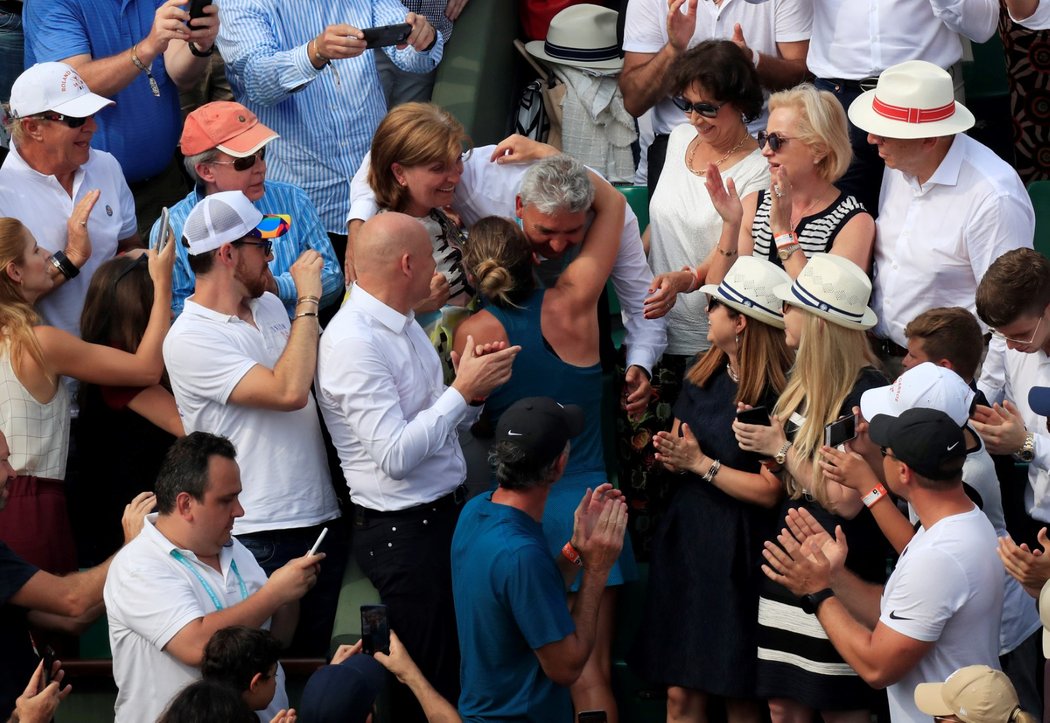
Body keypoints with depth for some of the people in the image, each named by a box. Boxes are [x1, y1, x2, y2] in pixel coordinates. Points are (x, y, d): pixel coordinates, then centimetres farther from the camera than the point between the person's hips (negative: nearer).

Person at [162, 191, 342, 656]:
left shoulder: (271, 307, 12)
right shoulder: (190, 339, -15)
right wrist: (307, 300, -16)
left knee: (315, 657, 14)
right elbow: (289, 391, -25)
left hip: (320, 519, 8)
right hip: (259, 535, -8)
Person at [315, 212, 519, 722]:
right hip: (403, 532, -9)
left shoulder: (404, 325, 8)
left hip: (447, 514, 9)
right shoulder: (353, 342, -21)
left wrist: (474, 389, -5)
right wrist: (464, 390, -22)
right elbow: (396, 456, -26)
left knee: (462, 665, 16)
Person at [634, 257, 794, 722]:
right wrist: (671, 453, -9)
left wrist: (701, 464, -11)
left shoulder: (777, 396, -15)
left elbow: (770, 491, -18)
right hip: (685, 541, 7)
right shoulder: (703, 378, 9)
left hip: (737, 555, -6)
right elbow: (676, 451, 14)